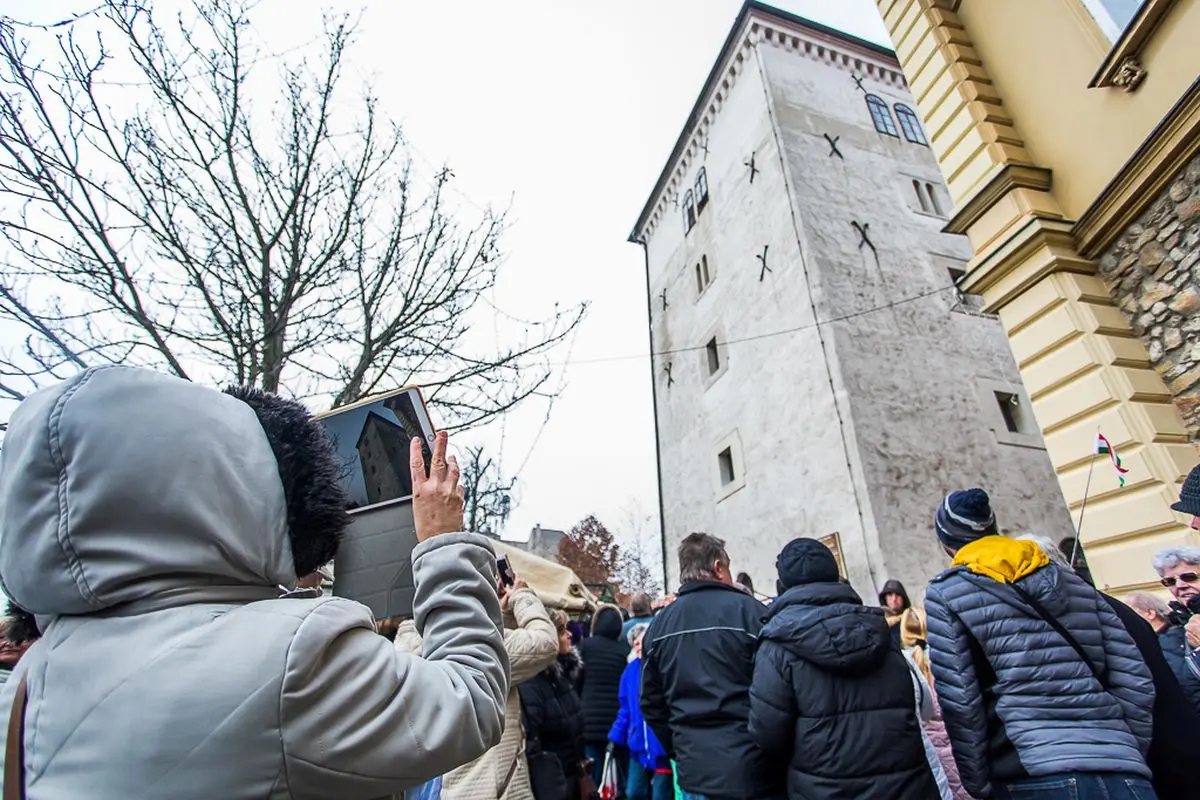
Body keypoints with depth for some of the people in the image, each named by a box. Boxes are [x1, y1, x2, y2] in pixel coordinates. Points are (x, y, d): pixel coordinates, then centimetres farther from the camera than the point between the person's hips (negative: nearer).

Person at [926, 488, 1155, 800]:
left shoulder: (946, 593, 0)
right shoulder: (1075, 584, 16)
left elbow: (959, 704, -6)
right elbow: (1136, 683, 11)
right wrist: (1124, 754, 18)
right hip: (1123, 775, 5)